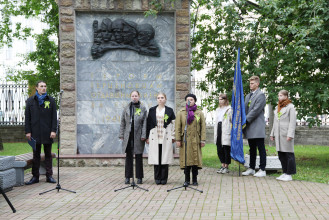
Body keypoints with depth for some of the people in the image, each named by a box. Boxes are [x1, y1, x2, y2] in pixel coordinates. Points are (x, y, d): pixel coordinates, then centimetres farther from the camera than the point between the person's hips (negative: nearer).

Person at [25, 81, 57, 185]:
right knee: (36, 155, 5)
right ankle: (35, 176, 10)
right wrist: (28, 131, -2)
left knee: (48, 154, 6)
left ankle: (49, 176, 11)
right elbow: (27, 117, 5)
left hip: (47, 133, 0)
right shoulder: (30, 100, 6)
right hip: (35, 132, 0)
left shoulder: (51, 100, 6)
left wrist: (53, 130, -6)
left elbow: (54, 117, 3)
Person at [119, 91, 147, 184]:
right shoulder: (126, 108, 8)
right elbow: (122, 122, 9)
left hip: (138, 135, -2)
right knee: (128, 156, 5)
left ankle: (139, 177, 11)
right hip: (128, 135, 2)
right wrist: (121, 134, 3)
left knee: (139, 157, 4)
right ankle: (127, 177, 11)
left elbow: (145, 122, -2)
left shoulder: (143, 108, 2)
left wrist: (144, 135, -9)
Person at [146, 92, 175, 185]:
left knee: (165, 158, -2)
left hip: (166, 138, -1)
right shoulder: (152, 110, 9)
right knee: (156, 158, 1)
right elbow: (148, 124, 9)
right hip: (155, 138, 1)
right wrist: (147, 137, 5)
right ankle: (157, 178, 10)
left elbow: (174, 124, 6)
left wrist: (173, 137, 1)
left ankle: (164, 178, 7)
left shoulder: (170, 111, 6)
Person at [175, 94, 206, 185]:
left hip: (196, 140, 0)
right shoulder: (181, 113, 6)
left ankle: (195, 179, 10)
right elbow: (177, 127, 3)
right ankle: (187, 179, 11)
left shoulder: (199, 113, 7)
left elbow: (203, 127, 4)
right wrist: (178, 139, -4)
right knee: (186, 159, 1)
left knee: (196, 159, 1)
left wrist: (203, 140, -4)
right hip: (185, 140, 0)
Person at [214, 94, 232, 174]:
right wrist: (215, 133, 17)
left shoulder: (229, 109, -4)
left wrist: (232, 131, -15)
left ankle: (226, 167, 3)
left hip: (226, 133, -7)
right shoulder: (218, 110, 21)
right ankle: (223, 165, 17)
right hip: (219, 131, 7)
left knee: (226, 149, -3)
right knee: (219, 150, 8)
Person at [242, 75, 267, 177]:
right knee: (252, 149, 14)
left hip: (257, 126, -8)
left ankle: (262, 170, 0)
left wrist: (246, 120, -14)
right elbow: (245, 109, 18)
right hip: (249, 127, 8)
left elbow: (256, 110, -15)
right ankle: (251, 168, 20)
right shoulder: (248, 96, 19)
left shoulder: (261, 95, -7)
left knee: (261, 148, -3)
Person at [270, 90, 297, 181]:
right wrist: (272, 133, 20)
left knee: (289, 154, -6)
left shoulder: (290, 107, -3)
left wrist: (290, 135, -16)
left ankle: (289, 175, -4)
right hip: (278, 134, 8)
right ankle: (285, 172, 15)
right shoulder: (277, 107, 21)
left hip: (286, 134, -8)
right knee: (281, 154, 8)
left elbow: (292, 122, -9)